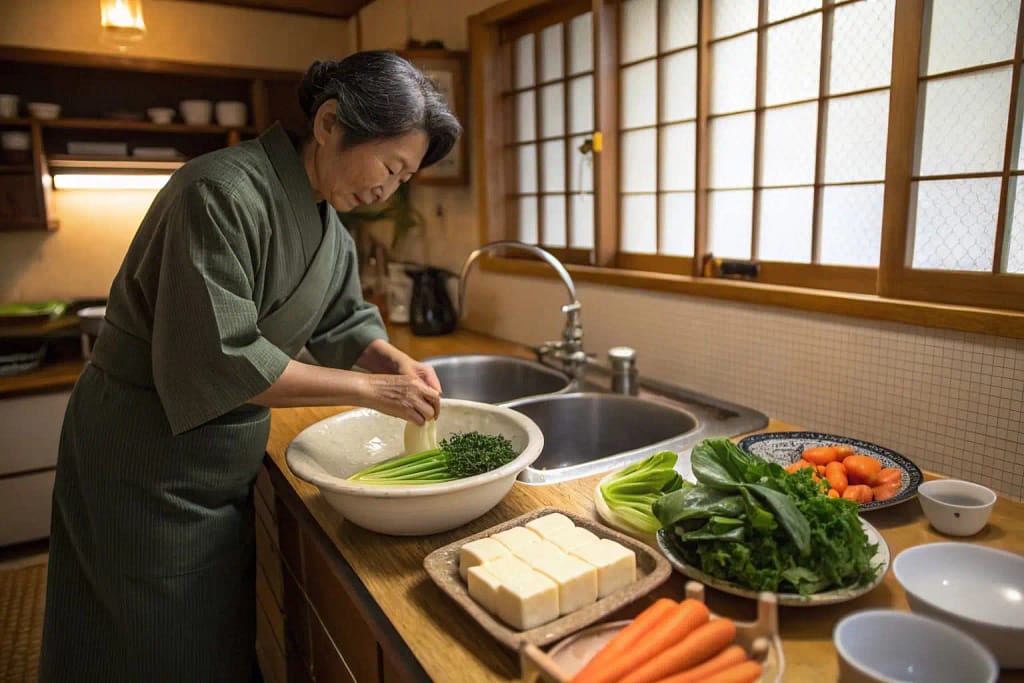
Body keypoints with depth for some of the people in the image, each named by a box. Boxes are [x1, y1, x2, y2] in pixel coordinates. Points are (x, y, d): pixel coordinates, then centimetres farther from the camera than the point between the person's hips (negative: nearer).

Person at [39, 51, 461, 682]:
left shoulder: (327, 219, 2)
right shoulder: (223, 192, -25)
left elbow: (343, 322, 9)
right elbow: (216, 360, -30)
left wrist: (395, 361, -11)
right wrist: (368, 389, -25)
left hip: (229, 461, 8)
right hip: (147, 469, -7)